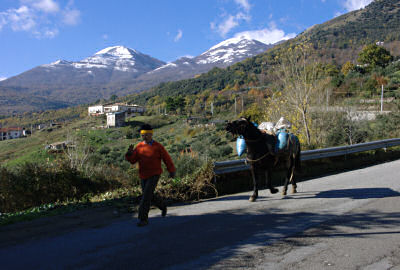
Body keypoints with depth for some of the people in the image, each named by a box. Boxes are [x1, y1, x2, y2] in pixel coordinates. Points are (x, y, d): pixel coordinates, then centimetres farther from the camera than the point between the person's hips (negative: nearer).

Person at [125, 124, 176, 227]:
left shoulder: (158, 147, -10)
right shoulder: (139, 146, 0)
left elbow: (167, 159, -1)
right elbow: (132, 160, -3)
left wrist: (172, 171, 4)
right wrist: (130, 153, -24)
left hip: (154, 175, -5)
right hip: (143, 176, 5)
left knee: (146, 196, -15)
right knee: (150, 196, 17)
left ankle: (143, 219, -6)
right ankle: (162, 206, 44)